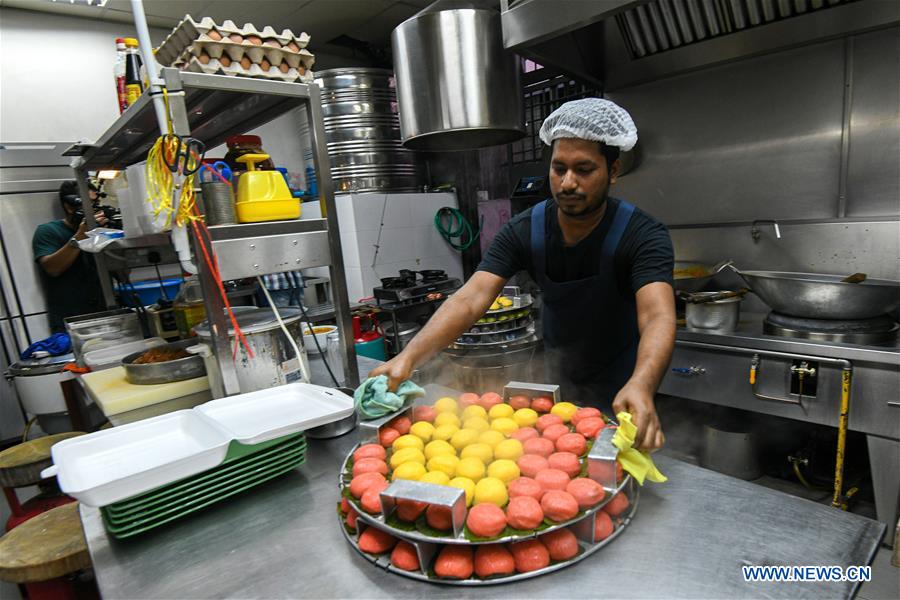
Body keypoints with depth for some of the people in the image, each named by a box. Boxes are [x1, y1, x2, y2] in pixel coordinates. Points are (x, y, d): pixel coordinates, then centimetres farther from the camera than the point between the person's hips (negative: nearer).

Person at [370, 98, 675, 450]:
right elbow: (471, 298, -29)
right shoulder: (524, 231, -19)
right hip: (557, 379, 3)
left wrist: (642, 385, -62)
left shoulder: (642, 235, -26)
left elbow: (658, 316, -41)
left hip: (621, 392, -3)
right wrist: (409, 356, -44)